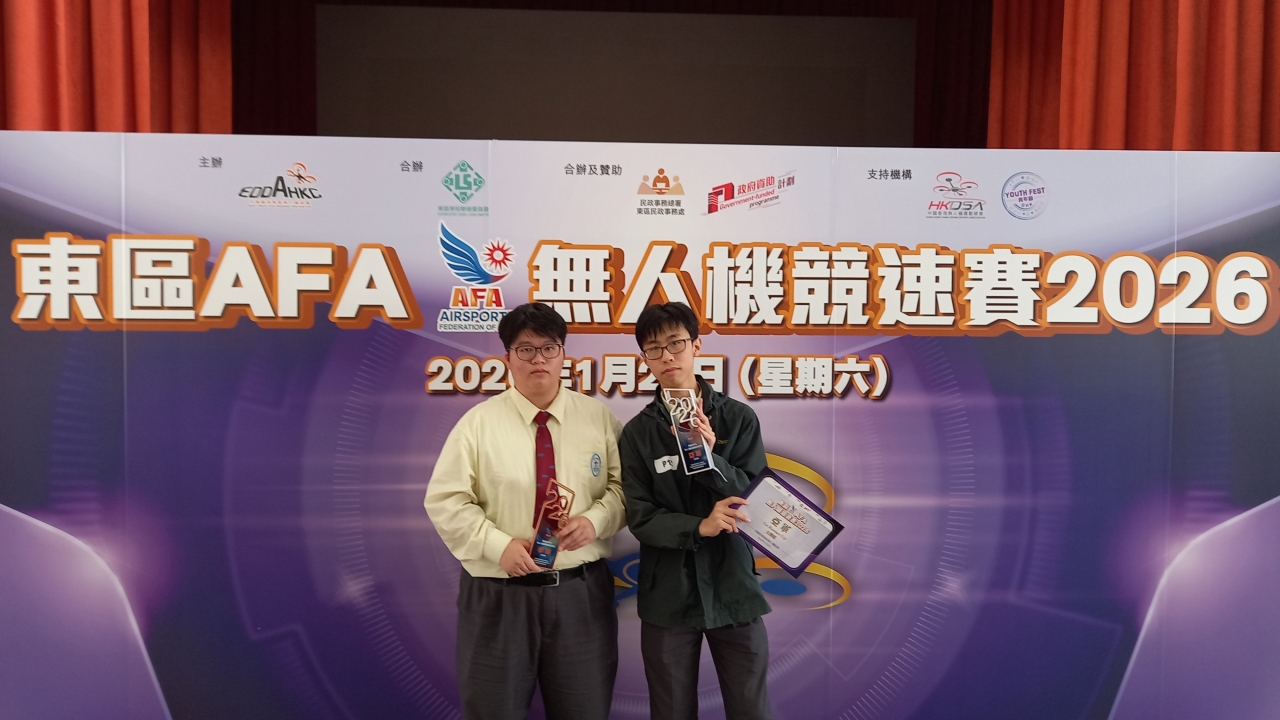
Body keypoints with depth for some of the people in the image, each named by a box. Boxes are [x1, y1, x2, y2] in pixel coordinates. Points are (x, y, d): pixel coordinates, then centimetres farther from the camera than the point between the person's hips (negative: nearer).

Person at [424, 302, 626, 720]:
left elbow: (623, 486, 5)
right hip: (499, 595, -1)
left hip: (580, 592, 2)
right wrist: (498, 545, -16)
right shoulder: (478, 422, -3)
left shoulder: (598, 417, 3)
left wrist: (596, 519, -15)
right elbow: (444, 501, -5)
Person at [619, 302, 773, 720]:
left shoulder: (739, 419, -2)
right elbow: (640, 518, -7)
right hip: (668, 595, 0)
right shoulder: (638, 433, -3)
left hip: (733, 587, 0)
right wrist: (699, 528, -24)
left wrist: (709, 458, -23)